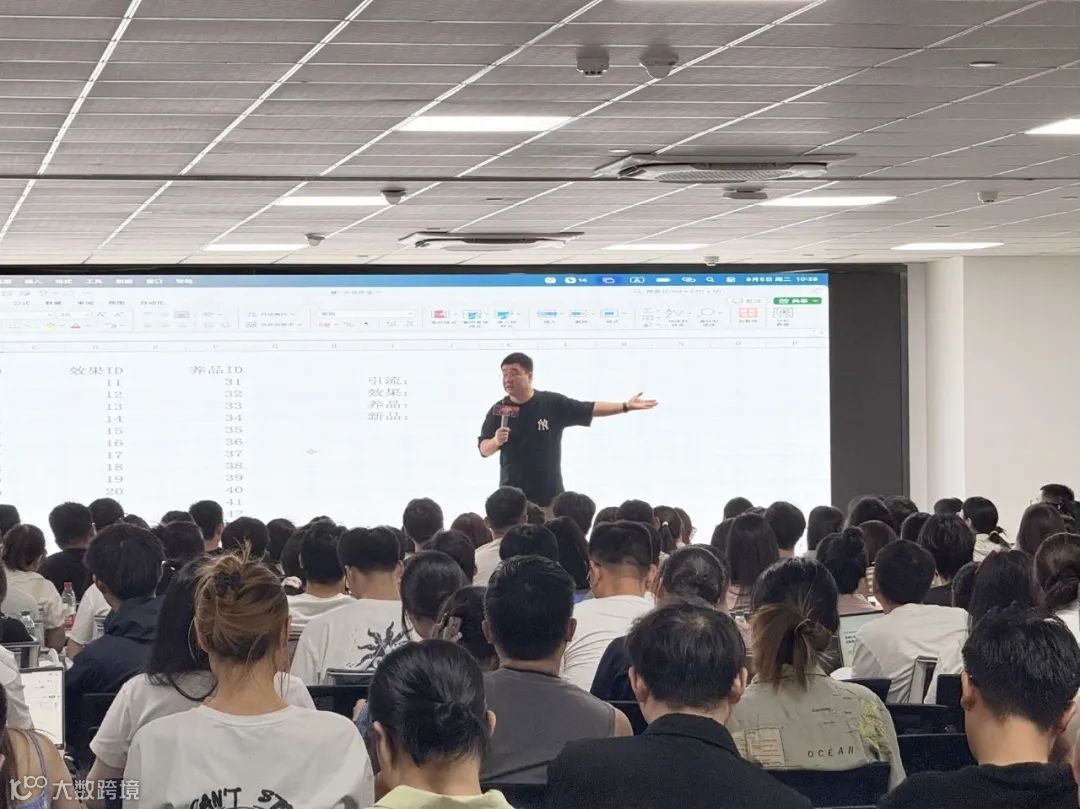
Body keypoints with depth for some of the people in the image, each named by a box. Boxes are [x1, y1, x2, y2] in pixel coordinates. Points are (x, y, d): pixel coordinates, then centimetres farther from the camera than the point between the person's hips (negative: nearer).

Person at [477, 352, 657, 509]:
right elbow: (484, 450, 2)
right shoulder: (499, 410, -3)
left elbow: (590, 409, 2)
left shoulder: (552, 403, -4)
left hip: (549, 496, 0)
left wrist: (626, 406, -4)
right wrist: (496, 441, -21)